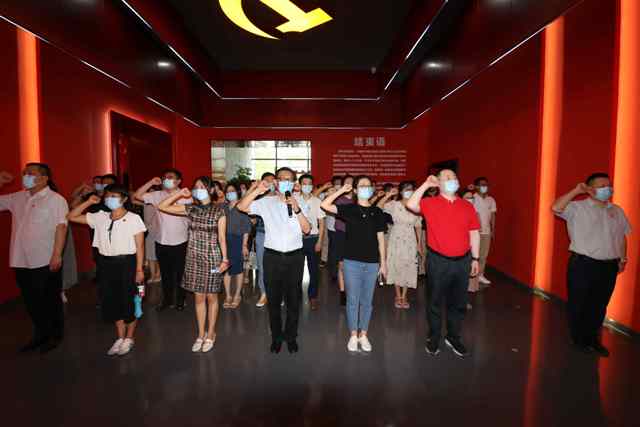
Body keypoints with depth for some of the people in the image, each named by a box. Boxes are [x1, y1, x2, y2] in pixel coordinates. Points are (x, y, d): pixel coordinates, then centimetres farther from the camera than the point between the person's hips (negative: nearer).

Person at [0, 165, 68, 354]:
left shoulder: (56, 199, -8)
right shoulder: (17, 198, 10)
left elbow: (61, 227, -14)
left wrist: (57, 255, -20)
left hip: (46, 262, -6)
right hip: (21, 262, 6)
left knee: (50, 300, 7)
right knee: (31, 301, 16)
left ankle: (55, 335, 24)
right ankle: (40, 335, 33)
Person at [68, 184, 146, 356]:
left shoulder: (133, 218, -9)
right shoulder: (100, 217, 5)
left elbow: (140, 246, -8)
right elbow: (71, 217, 11)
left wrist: (139, 269, -11)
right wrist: (88, 202, 0)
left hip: (127, 263, -5)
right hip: (106, 263, 5)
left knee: (129, 302, 6)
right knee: (111, 302, 13)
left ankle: (129, 338, 26)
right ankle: (120, 338, 31)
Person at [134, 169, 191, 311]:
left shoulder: (185, 196, -8)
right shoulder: (157, 195, 3)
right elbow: (138, 195, 0)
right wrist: (151, 182, -6)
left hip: (180, 243, -4)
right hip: (161, 242, 4)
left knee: (179, 274, 10)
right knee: (165, 274, 17)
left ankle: (180, 301, 27)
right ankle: (167, 300, 33)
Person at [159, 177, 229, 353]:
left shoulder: (219, 211, -5)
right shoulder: (190, 209, 4)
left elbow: (222, 238, -6)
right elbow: (162, 206, 4)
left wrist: (224, 259, -12)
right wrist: (180, 193, -2)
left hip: (212, 258, -3)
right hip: (194, 258, 3)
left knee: (211, 297, 9)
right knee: (199, 297, 12)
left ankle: (210, 334, 25)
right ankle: (201, 334, 26)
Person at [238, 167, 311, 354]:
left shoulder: (299, 203, 4)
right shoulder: (266, 203, 1)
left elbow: (307, 229, -6)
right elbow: (241, 206, -10)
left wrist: (297, 209, -18)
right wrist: (257, 190, -18)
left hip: (295, 256, 1)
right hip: (272, 256, 0)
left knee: (293, 299, 11)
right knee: (273, 299, 11)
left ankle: (291, 337, 31)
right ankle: (276, 337, 31)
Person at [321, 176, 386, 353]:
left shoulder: (377, 212, 5)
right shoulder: (349, 208, 0)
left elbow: (380, 238, 7)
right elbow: (325, 205, -10)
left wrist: (383, 262, 6)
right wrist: (341, 190, -9)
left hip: (372, 263, 2)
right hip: (352, 262, -2)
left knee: (367, 301, 12)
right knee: (352, 300, 7)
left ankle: (363, 334, 28)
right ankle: (353, 335, 23)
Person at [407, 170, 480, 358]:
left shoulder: (467, 206, 6)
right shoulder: (430, 203, -3)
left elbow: (474, 234, 9)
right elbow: (411, 204, -21)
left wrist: (475, 259, 8)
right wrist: (426, 184, -15)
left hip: (462, 261, 3)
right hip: (438, 261, -3)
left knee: (458, 303, 15)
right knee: (435, 302, 9)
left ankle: (454, 338, 33)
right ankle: (433, 339, 26)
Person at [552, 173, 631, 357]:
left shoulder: (617, 211, 9)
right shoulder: (577, 208, -8)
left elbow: (622, 236, 16)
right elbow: (556, 208, -25)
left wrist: (622, 259, 14)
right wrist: (576, 191, -21)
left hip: (609, 266, 5)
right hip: (583, 264, -5)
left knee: (599, 305, 16)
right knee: (579, 304, 6)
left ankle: (592, 338, 33)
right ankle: (579, 340, 23)